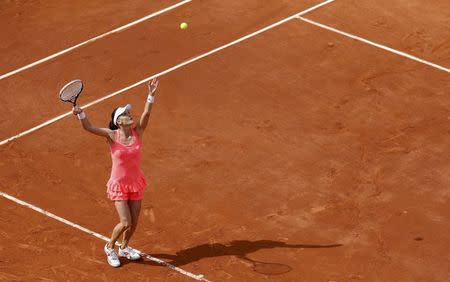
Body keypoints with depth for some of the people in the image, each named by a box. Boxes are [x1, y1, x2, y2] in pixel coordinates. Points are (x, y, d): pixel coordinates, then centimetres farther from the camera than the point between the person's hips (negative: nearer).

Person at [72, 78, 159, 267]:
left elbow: (146, 114, -20)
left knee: (134, 223, 12)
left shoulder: (138, 131, -7)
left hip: (136, 183, 4)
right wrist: (80, 114, -39)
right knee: (125, 223, -10)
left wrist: (151, 96, -33)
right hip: (119, 185, -4)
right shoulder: (112, 135, -14)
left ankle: (124, 248, 40)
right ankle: (110, 248, 18)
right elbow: (88, 127, -21)